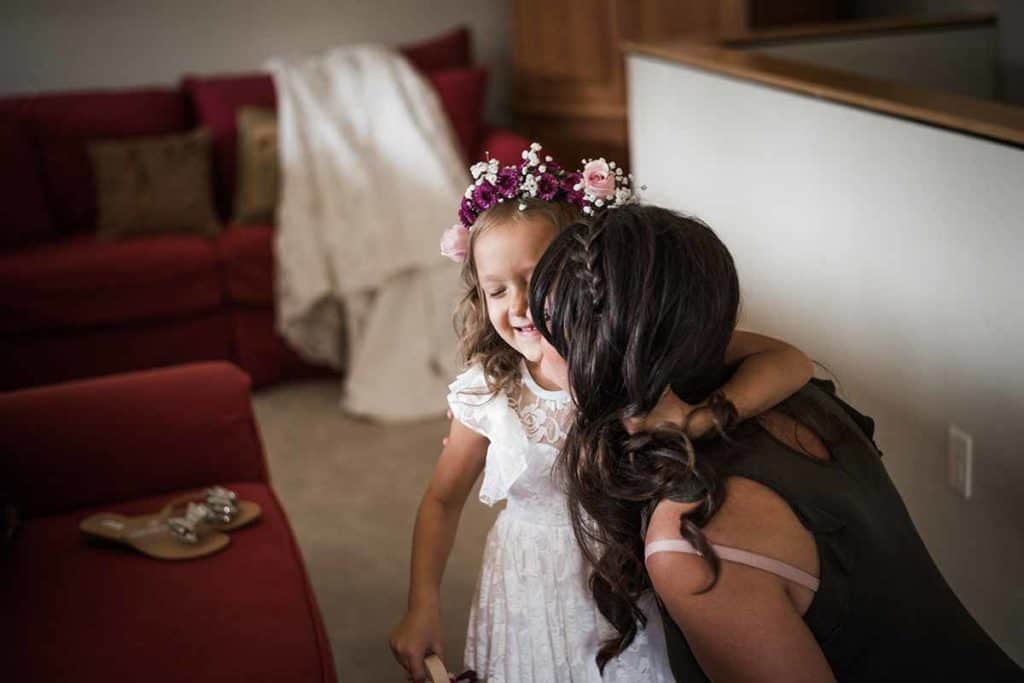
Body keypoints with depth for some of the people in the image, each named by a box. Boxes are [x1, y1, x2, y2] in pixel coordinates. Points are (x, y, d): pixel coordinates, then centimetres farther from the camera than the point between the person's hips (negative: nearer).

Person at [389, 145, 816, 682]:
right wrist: (422, 605, -11)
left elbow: (789, 362, -26)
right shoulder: (487, 391, -13)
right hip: (532, 596, 1)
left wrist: (699, 416, -42)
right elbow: (443, 499, 0)